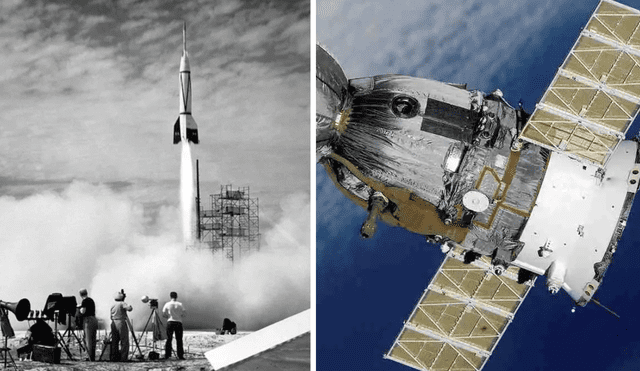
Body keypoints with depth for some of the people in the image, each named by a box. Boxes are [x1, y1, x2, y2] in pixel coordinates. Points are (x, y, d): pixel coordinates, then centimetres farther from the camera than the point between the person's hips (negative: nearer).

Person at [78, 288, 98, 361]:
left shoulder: (85, 301, -8)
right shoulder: (91, 300, 17)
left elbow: (83, 311, -18)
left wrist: (80, 307, 3)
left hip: (88, 320, -8)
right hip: (94, 320, 8)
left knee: (88, 341, -7)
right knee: (93, 341, 11)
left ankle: (91, 359, -11)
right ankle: (93, 358, 13)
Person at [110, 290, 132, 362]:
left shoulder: (113, 306, 14)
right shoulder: (122, 304, -8)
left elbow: (111, 317, 14)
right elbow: (129, 308, -23)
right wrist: (130, 306, -3)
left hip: (114, 324, 7)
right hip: (121, 323, -7)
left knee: (114, 342, 9)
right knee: (124, 343, -3)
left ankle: (114, 358, 10)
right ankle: (124, 359, -8)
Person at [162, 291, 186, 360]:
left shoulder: (167, 304, 2)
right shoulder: (180, 304, 0)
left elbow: (163, 315, 2)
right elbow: (184, 314, -2)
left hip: (170, 322, 1)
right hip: (178, 322, -1)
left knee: (169, 339, 5)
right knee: (179, 340, 1)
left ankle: (167, 355, 1)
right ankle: (180, 355, -1)